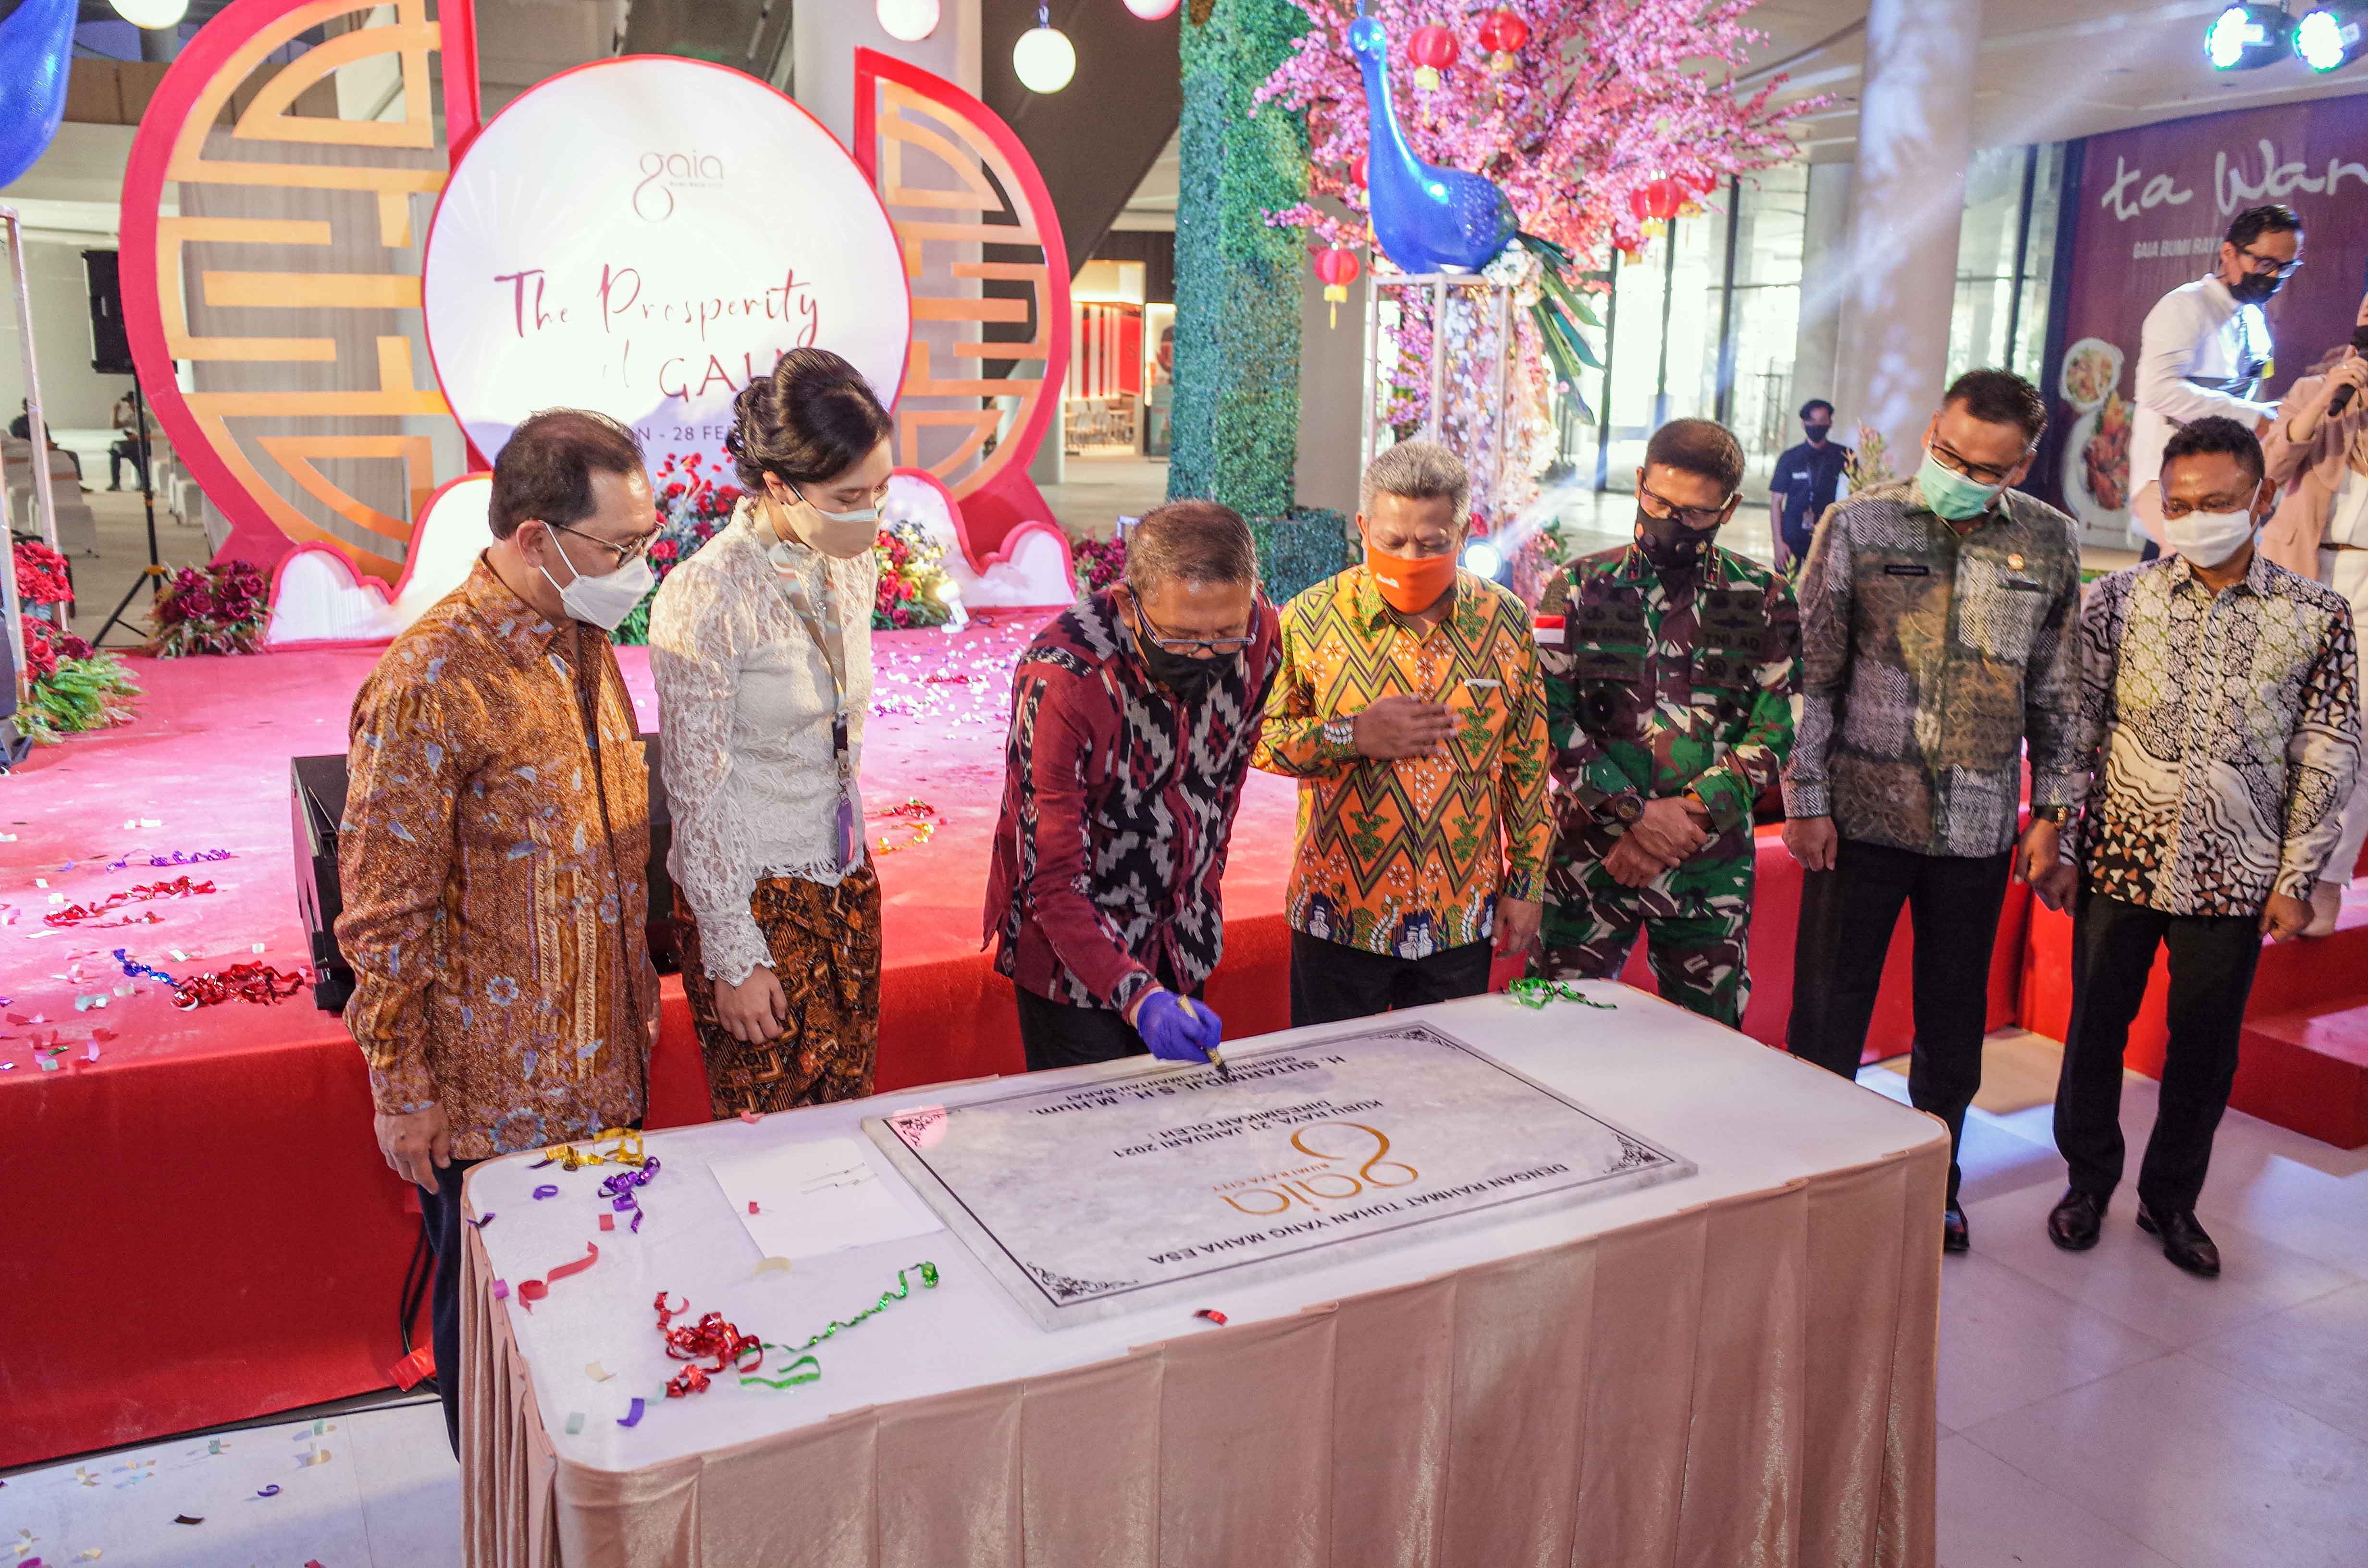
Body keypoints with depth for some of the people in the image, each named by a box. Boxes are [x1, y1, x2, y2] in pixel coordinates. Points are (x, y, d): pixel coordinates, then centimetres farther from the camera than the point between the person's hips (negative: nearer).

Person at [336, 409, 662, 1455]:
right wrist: (403, 1089, -12)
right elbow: (384, 914, -17)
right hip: (492, 1088, -7)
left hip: (604, 1064, 7)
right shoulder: (431, 683, -23)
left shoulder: (585, 643, 3)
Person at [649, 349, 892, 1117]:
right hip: (752, 895, -6)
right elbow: (698, 791, -16)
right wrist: (734, 958, -13)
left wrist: (852, 866, 18)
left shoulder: (853, 564, 2)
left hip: (846, 884, 6)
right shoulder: (709, 596, -20)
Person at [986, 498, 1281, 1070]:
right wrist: (1138, 996, -40)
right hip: (1073, 955, -5)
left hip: (1184, 941, 5)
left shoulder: (1257, 633, -14)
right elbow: (1052, 881, -29)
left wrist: (1204, 884, 14)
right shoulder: (1062, 678, -30)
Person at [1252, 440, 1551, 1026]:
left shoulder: (1507, 621, -2)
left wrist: (1526, 884, 6)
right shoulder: (1311, 619, -8)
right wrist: (1352, 737, -19)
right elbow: (1258, 738, -4)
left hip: (1463, 917, 2)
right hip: (1339, 912, -2)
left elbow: (1528, 764, 5)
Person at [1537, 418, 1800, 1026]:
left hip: (1710, 868, 1)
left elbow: (1776, 730, -1)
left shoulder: (1765, 602, 5)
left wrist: (1690, 813, -13)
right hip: (1590, 855, -1)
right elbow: (1551, 719, -5)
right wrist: (1634, 814, -13)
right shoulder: (1579, 588, 3)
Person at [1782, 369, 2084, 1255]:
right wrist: (1807, 801, -6)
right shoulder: (1860, 525, -5)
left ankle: (1933, 1182, 32)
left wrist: (2052, 811, 8)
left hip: (1979, 825, 3)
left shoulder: (2048, 543, 3)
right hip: (1863, 814, -2)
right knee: (1829, 1014, 4)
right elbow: (1812, 673, -4)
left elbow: (2058, 690, 10)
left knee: (1954, 1018, 14)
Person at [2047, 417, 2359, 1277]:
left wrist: (2296, 879, -1)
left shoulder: (2318, 616, -2)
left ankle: (2172, 1197, 30)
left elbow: (2328, 761, 1)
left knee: (2206, 1047, 11)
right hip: (2119, 858, 0)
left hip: (2233, 877, 0)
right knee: (2096, 1027, 10)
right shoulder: (2121, 597, -2)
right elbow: (2074, 727, 1)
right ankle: (2089, 1180, 30)